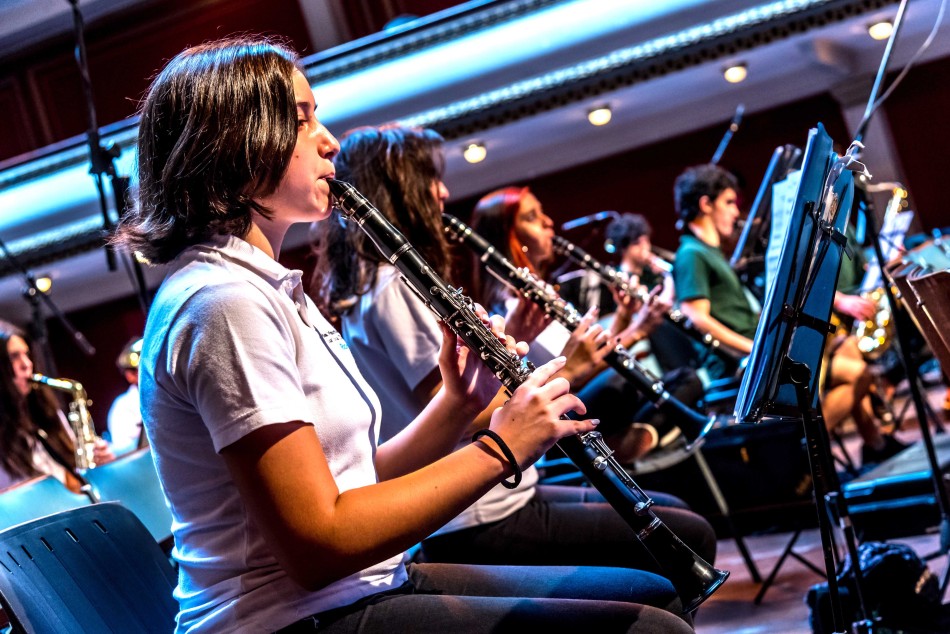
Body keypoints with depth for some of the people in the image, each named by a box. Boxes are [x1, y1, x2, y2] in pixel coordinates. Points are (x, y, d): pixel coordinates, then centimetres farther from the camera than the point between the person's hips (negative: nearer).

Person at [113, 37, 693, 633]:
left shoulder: (270, 289, 14)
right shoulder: (222, 303, -18)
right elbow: (317, 546, -23)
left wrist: (460, 403, -2)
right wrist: (499, 448, -17)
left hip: (368, 582, 10)